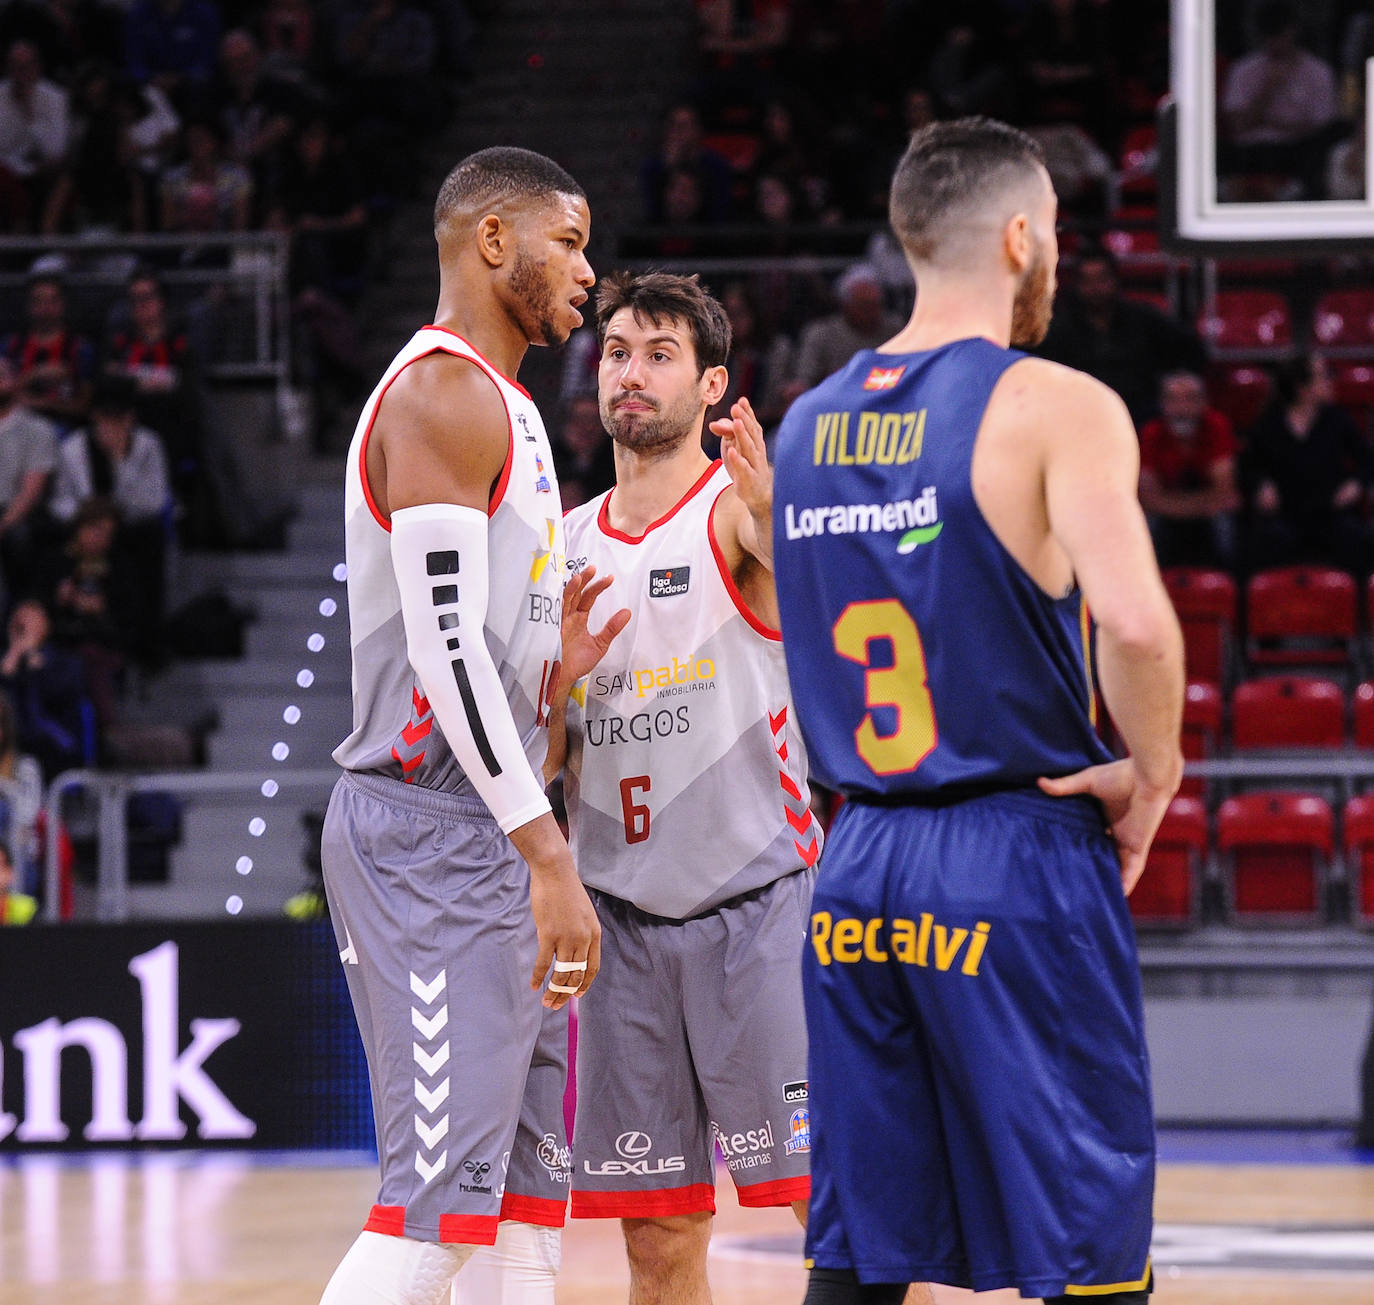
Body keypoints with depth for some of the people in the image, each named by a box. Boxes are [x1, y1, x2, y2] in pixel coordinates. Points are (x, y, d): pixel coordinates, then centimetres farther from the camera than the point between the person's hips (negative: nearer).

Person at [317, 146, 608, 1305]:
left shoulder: (498, 404, 21)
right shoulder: (447, 393, -11)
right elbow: (442, 646, -20)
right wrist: (547, 853, -23)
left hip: (493, 839, 11)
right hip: (434, 831, -11)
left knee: (531, 1189, 9)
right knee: (436, 1206, -15)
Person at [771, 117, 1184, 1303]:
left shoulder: (808, 425, 11)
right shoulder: (1054, 407, -10)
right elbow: (1136, 625, -24)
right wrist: (1153, 773, -8)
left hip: (859, 874, 6)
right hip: (1020, 869, -6)